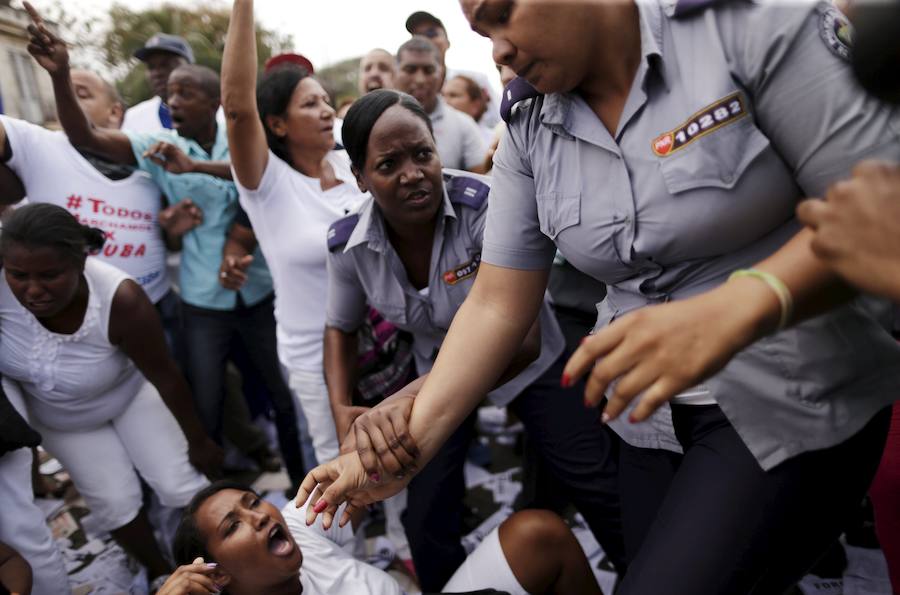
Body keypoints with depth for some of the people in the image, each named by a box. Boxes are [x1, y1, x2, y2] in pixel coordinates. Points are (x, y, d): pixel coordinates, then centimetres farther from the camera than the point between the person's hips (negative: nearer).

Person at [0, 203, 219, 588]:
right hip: (58, 416, 2)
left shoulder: (121, 301, -39)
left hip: (130, 395, -2)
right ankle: (159, 571, 33)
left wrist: (198, 442, -14)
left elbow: (165, 377, -25)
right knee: (115, 504, 5)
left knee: (181, 487, -2)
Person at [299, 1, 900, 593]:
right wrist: (408, 447, -10)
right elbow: (496, 306, -4)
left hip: (795, 403, -3)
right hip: (653, 415, 4)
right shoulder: (528, 137, -1)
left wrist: (736, 306, -33)